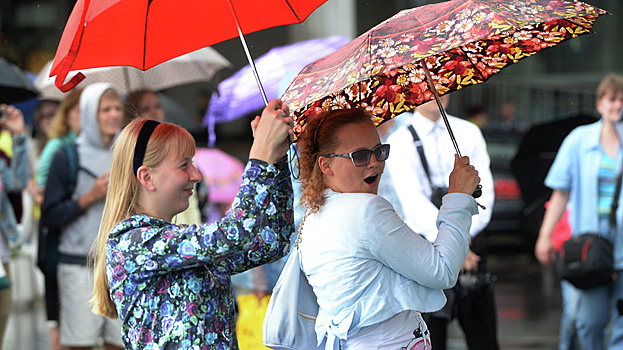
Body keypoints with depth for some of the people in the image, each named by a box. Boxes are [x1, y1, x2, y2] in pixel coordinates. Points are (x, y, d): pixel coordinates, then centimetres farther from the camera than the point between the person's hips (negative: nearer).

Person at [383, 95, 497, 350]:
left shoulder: (469, 133, 10)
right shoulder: (399, 142, 0)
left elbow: (484, 189, 2)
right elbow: (413, 199, -11)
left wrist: (465, 234, -15)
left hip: (470, 246, 3)